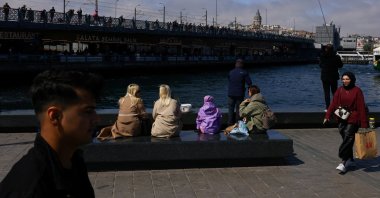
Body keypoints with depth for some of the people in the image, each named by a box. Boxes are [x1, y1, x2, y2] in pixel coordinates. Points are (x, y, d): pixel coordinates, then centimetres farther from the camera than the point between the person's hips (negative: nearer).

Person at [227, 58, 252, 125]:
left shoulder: (231, 72, 4)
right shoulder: (244, 73, -6)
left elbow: (229, 81, 11)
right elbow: (249, 83, -11)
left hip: (231, 93, 2)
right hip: (240, 94, -2)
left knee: (231, 108, 8)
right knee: (238, 108, 6)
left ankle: (230, 122, 5)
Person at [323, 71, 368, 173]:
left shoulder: (357, 91, -6)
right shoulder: (340, 90, 7)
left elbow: (361, 108, -7)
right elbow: (333, 103, 1)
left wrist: (364, 124, -9)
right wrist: (327, 116, -11)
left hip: (353, 120, -5)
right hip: (341, 119, 5)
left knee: (348, 139, -12)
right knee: (346, 139, 11)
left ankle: (343, 161, -12)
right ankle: (350, 159, 23)